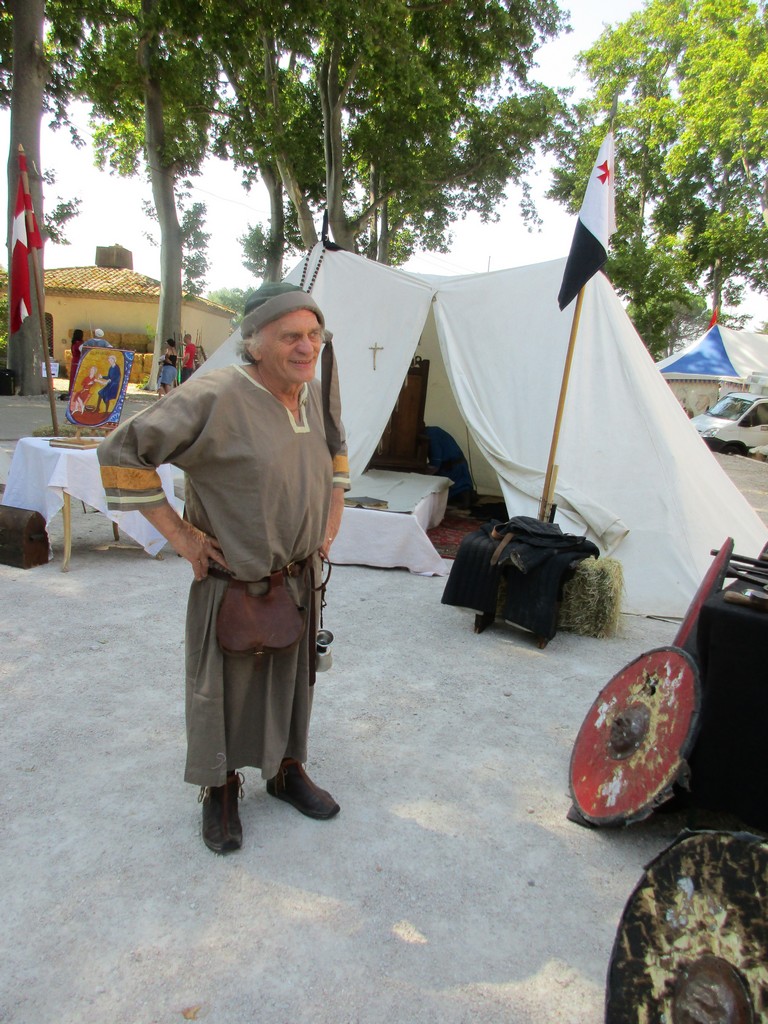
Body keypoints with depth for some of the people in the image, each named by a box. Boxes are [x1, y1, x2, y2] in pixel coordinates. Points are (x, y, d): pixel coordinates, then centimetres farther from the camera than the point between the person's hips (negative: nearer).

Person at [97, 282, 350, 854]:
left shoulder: (319, 394, 0)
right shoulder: (215, 398, -22)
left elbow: (336, 450, 22)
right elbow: (123, 453, -18)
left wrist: (334, 511, 11)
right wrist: (178, 533, -16)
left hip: (301, 576, 6)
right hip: (232, 581, -6)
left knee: (294, 677, 20)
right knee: (224, 687, 11)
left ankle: (287, 770, 43)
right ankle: (220, 790, 36)